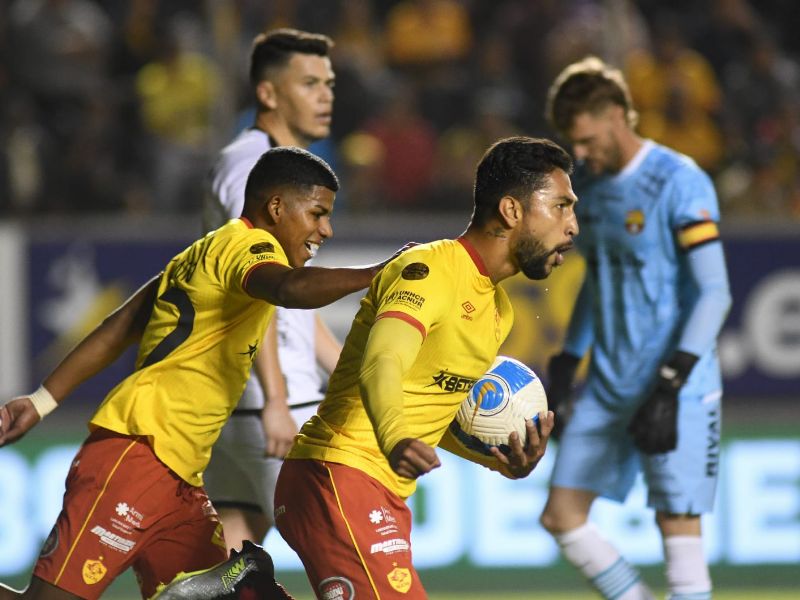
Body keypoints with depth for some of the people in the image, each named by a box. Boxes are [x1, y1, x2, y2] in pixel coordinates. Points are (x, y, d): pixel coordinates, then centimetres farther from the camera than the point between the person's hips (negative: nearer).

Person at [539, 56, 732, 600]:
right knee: (562, 516, 3)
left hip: (676, 391, -8)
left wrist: (670, 384, -23)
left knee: (679, 527, -8)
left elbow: (714, 294, -17)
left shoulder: (679, 183, -13)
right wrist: (566, 366, 17)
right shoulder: (588, 184, 10)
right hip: (608, 387, 8)